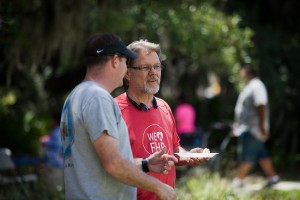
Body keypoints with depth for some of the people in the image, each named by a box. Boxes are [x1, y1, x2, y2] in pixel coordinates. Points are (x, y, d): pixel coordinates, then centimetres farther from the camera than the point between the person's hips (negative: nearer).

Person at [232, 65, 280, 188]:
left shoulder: (256, 86, -14)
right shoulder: (249, 87, 18)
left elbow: (261, 106, -23)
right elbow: (242, 109, 25)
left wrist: (262, 126, -27)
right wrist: (237, 123, 27)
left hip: (252, 129, -10)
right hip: (246, 127, 10)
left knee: (247, 155, -7)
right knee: (261, 154, 11)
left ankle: (239, 180, -5)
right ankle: (272, 176, 15)